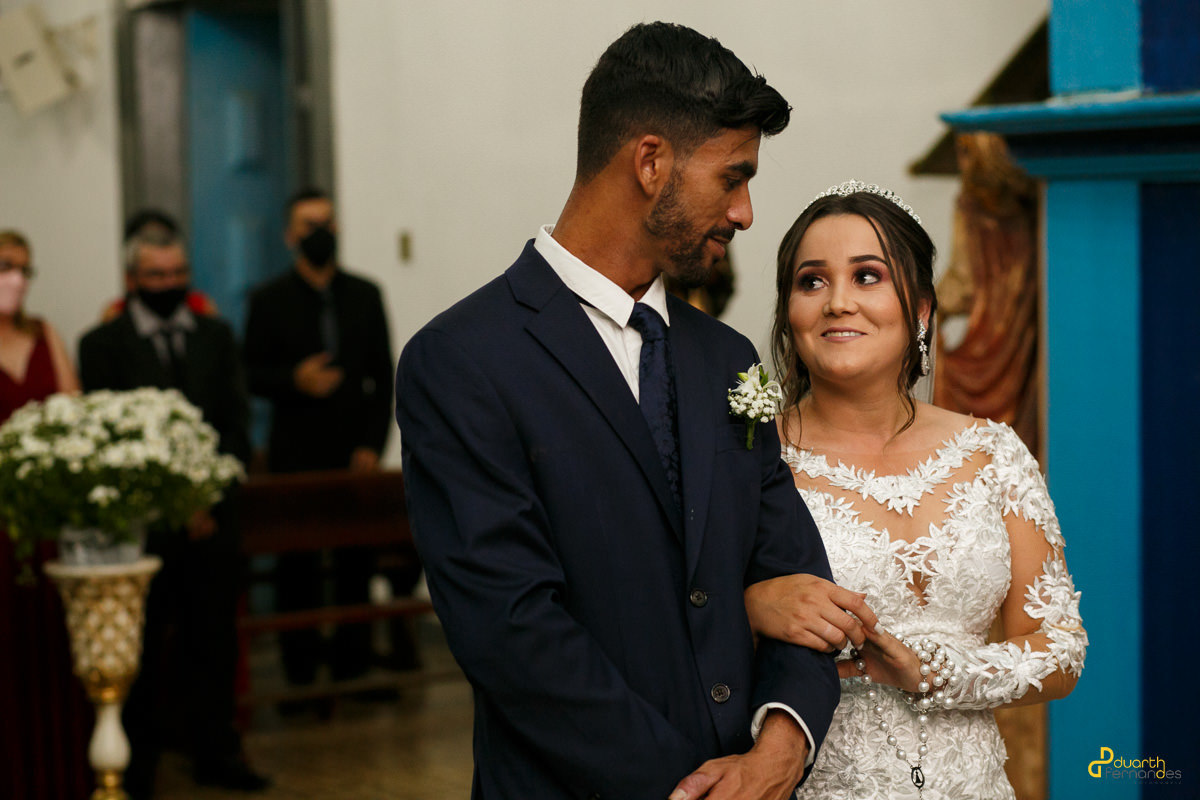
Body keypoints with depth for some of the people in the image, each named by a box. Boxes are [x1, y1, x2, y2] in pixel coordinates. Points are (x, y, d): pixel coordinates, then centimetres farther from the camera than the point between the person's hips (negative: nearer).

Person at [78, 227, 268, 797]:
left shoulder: (216, 336, 12)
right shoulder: (103, 344, 1)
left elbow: (235, 426, 8)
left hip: (211, 517, 3)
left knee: (213, 640, 7)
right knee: (140, 648, 4)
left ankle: (216, 754, 17)